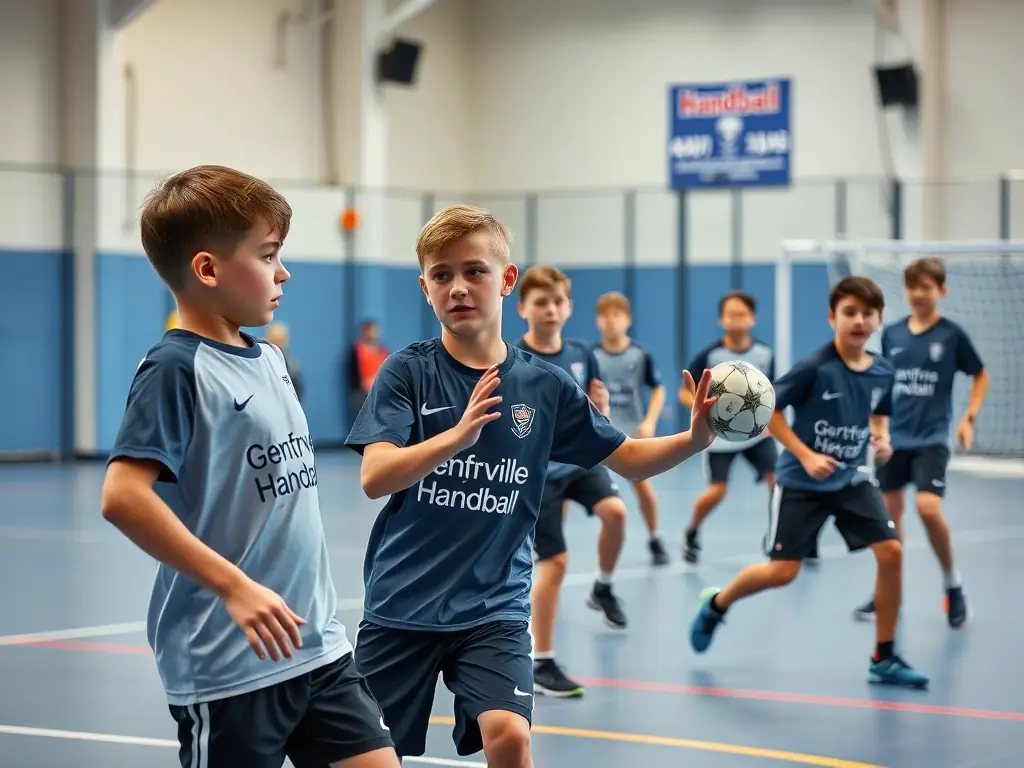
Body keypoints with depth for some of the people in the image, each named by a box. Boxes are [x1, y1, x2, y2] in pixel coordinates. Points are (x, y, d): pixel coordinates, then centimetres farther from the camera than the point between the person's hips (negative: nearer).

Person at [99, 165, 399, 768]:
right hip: (229, 666, -8)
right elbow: (123, 496, -23)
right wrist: (234, 586, -25)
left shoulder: (270, 361, 12)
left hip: (319, 645, 8)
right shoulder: (178, 369, -13)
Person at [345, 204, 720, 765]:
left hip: (493, 607, 1)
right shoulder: (408, 372, -7)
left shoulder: (544, 385, 0)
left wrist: (695, 438, -11)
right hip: (401, 606, -1)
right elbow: (375, 478, -20)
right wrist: (458, 435, -36)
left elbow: (626, 458, 8)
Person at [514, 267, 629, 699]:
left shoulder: (581, 355, 0)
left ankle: (602, 590, 7)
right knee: (554, 561, -8)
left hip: (580, 460, 4)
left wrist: (600, 407, -13)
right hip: (536, 471, -4)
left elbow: (599, 424, 8)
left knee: (615, 510, -24)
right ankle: (542, 665, 5)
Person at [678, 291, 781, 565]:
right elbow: (684, 393, -8)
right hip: (720, 435, -2)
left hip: (757, 433, 2)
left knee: (778, 480, -12)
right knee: (717, 492, -6)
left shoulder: (765, 353, -5)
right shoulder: (709, 355, -14)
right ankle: (691, 534, 21)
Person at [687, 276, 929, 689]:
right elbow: (765, 409, -14)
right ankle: (716, 604, 28)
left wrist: (881, 439, -4)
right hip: (801, 483, -5)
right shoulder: (814, 368, -19)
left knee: (891, 552, -11)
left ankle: (884, 658, 2)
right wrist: (806, 456, -20)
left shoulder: (883, 373, -3)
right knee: (781, 571, -3)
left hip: (852, 480, 5)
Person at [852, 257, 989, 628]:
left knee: (928, 508, -20)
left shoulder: (952, 334, -5)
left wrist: (969, 418, -5)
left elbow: (981, 376, 6)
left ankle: (953, 583, -1)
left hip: (931, 438, -4)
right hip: (894, 437, 4)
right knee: (890, 514, 8)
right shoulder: (891, 334, 3)